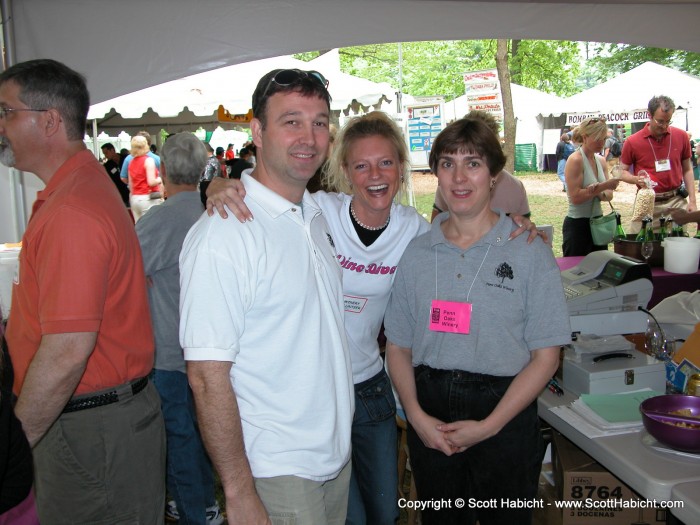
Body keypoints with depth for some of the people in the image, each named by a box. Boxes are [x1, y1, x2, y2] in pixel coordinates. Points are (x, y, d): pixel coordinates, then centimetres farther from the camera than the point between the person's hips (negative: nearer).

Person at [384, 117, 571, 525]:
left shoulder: (529, 251, -6)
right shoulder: (417, 253, 3)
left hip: (504, 416, -2)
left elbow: (545, 356, -8)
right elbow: (398, 346, 5)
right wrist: (417, 415, -9)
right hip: (429, 415, 3)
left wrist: (489, 426, -13)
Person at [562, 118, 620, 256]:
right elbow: (575, 197, -20)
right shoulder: (575, 160, -13)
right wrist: (603, 186, -21)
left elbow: (609, 195, 6)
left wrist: (599, 193, -16)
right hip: (578, 224, -7)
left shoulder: (601, 161, 9)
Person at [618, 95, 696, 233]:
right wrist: (636, 179, -19)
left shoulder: (681, 136, 3)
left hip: (677, 201, 2)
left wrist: (692, 201, 5)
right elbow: (623, 172, 4)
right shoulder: (633, 142, -5)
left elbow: (687, 169, 11)